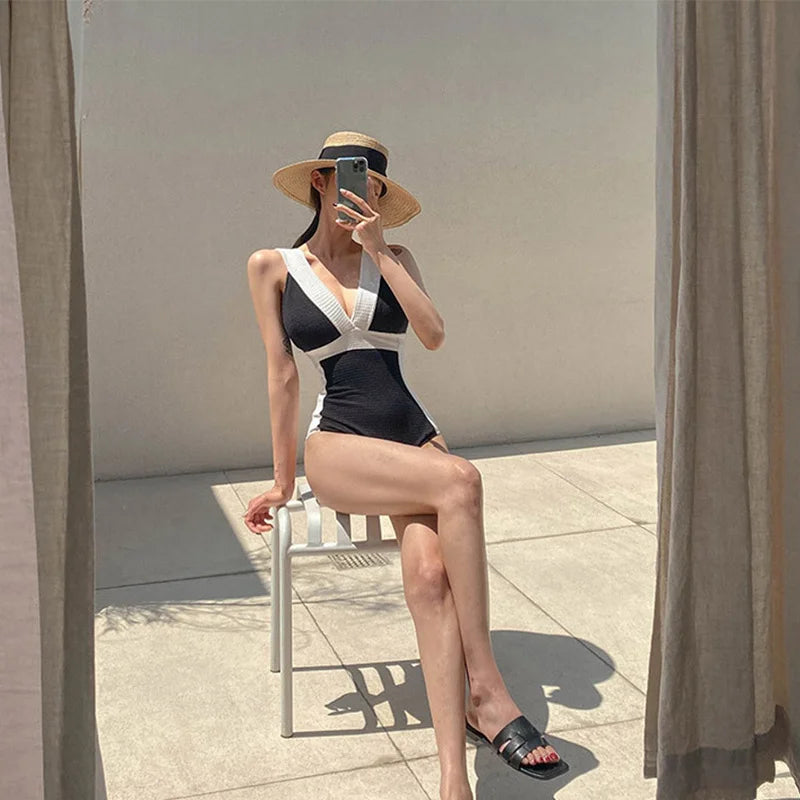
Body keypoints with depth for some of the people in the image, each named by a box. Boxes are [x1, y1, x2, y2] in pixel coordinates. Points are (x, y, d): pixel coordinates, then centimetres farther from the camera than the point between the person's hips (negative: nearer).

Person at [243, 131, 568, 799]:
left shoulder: (393, 257, 15)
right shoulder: (273, 267, 8)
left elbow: (434, 335, -3)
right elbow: (283, 376, 7)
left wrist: (378, 249, -5)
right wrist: (283, 479, 9)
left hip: (415, 435, 3)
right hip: (339, 446, -3)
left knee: (429, 572, -29)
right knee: (460, 481, -34)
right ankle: (485, 690, -30)